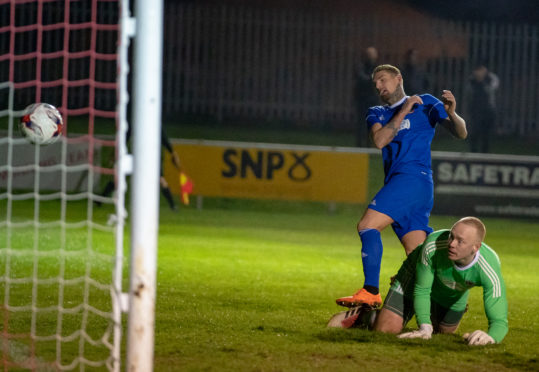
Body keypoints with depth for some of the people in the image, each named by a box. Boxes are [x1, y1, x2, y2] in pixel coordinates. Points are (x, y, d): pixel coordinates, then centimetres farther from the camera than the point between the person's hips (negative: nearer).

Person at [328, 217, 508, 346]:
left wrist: (490, 336, -65)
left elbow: (499, 321, -41)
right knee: (384, 330, -9)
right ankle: (361, 315, 24)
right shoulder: (433, 245, -42)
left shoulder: (490, 271, -42)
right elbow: (421, 290, -26)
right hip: (416, 278, -2)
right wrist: (425, 328, -37)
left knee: (442, 333, 26)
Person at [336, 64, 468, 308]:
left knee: (368, 225, -21)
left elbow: (460, 133, 2)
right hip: (397, 182, 7)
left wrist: (451, 113, -18)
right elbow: (379, 140, 1)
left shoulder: (425, 103, 8)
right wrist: (403, 112, -5)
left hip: (414, 177, -7)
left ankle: (371, 292, -25)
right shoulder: (377, 114, 23)